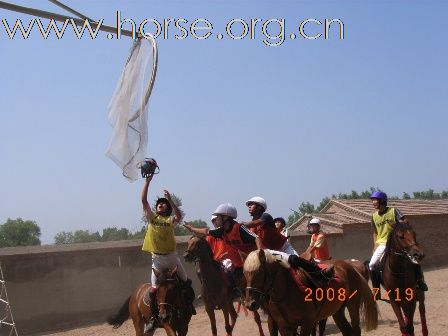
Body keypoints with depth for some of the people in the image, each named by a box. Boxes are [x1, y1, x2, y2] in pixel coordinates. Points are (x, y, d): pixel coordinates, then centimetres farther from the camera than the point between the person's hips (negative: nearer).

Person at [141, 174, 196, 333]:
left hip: (172, 256, 0)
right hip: (157, 258, 0)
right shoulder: (151, 218, 6)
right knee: (154, 288, -5)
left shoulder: (170, 220, 3)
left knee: (186, 281, 8)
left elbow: (179, 216, -21)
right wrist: (147, 181, -5)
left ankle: (189, 303, 30)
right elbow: (143, 200, -2)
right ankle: (153, 317, 5)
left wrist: (170, 200, -23)